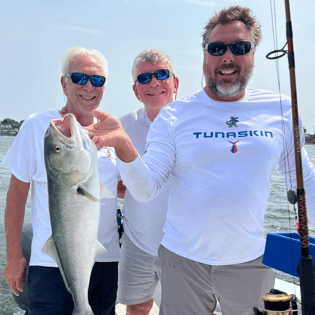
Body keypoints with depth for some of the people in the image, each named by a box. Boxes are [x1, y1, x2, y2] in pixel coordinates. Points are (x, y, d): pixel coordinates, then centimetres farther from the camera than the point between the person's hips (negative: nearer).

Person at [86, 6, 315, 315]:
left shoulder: (281, 110, -1)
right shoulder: (174, 115, -6)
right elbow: (146, 190, -12)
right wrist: (124, 147, -29)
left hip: (251, 260, 2)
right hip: (185, 258, -1)